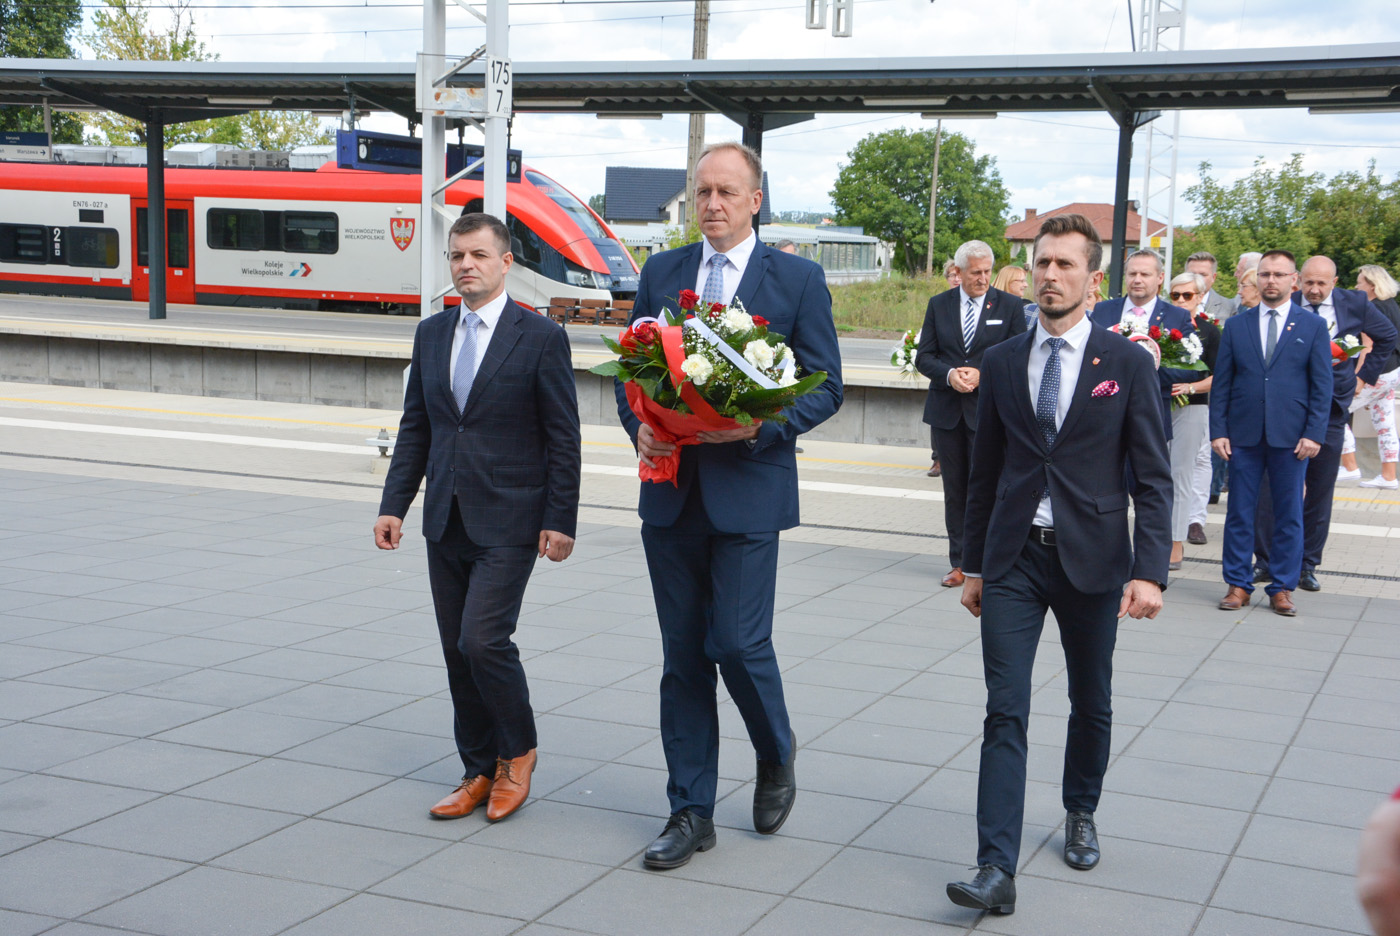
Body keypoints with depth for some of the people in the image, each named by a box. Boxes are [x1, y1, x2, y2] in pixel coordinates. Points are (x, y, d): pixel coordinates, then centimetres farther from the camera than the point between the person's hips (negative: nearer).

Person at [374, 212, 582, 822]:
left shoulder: (541, 338, -6)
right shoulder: (431, 334, 10)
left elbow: (563, 439, -6)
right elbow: (414, 428, 14)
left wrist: (560, 521, -10)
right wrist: (393, 505, 6)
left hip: (508, 523, -6)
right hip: (446, 521, 6)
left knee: (482, 641, -13)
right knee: (457, 652, 8)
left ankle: (518, 754, 10)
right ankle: (479, 772, 21)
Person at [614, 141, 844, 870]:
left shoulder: (798, 279, 0)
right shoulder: (660, 272, 10)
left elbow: (825, 386, -1)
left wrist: (762, 426, -17)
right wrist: (639, 426, -7)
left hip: (747, 488, -3)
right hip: (670, 489, 4)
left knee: (739, 643, -7)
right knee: (683, 656, 8)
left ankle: (776, 754, 25)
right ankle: (691, 812, 18)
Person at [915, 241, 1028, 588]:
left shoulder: (1009, 305, 2)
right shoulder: (938, 305, 8)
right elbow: (924, 357, 6)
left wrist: (982, 375, -14)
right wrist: (949, 374, -13)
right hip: (947, 412, 3)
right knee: (954, 490, 8)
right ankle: (959, 563, 16)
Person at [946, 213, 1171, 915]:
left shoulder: (1127, 362, -2)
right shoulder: (1001, 362, 6)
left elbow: (1152, 477, -4)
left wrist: (1149, 571, -14)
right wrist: (974, 564, 12)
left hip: (1092, 560, -1)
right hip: (1013, 561, 1)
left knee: (1091, 703, 14)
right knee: (1005, 712, -7)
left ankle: (1081, 815, 39)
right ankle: (997, 870, -9)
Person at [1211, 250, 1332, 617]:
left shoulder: (1313, 327, 5)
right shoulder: (1236, 325, 8)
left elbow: (1322, 385, 2)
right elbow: (1221, 382, 6)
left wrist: (1314, 434, -7)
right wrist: (1218, 430, -2)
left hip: (1291, 437, -1)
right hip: (1244, 435, 1)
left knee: (1289, 515, 4)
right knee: (1239, 513, 4)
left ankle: (1282, 589, 12)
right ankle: (1238, 585, 13)